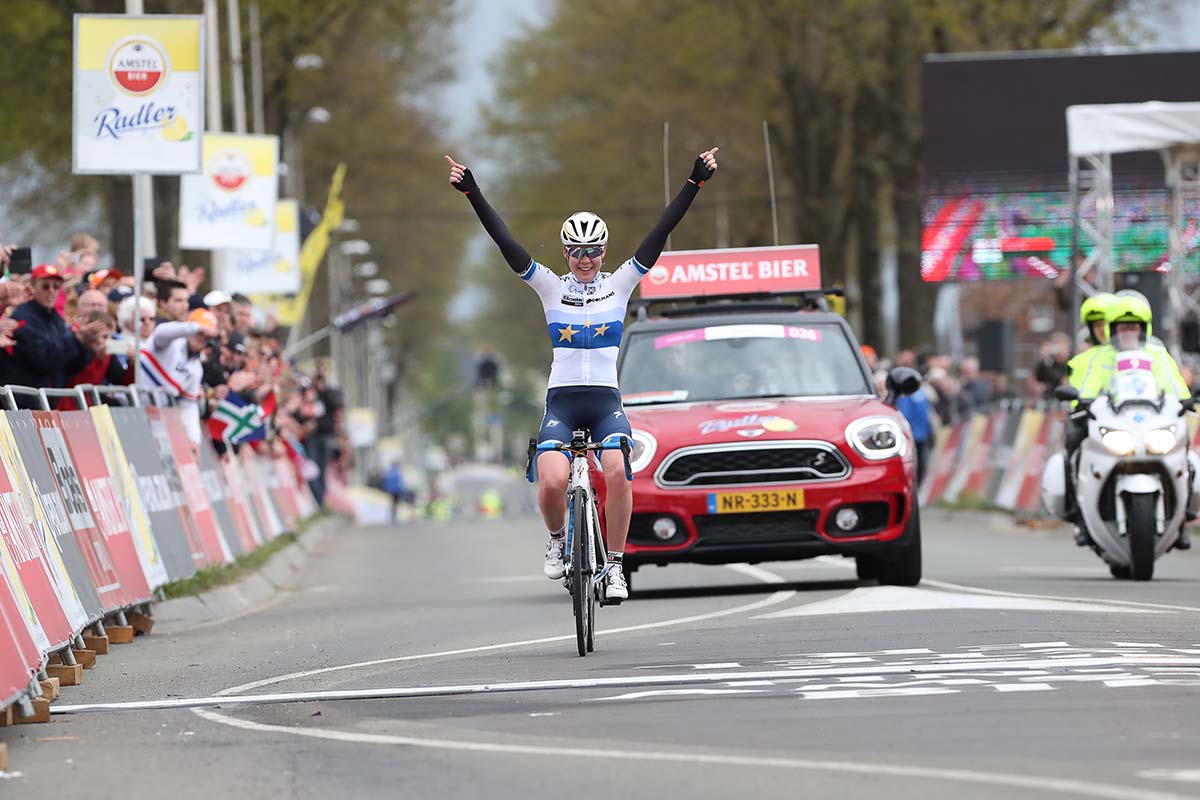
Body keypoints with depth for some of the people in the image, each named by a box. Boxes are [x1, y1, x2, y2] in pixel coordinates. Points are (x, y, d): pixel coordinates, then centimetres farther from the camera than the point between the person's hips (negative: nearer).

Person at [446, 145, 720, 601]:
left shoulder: (620, 284, 8)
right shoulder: (551, 288, 7)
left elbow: (662, 233, 2)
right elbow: (505, 242, -1)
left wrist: (696, 181, -5)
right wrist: (471, 192, -10)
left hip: (606, 401, 0)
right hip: (562, 401, 0)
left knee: (618, 473, -28)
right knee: (552, 482, -24)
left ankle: (615, 564, -14)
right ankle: (557, 539, 8)